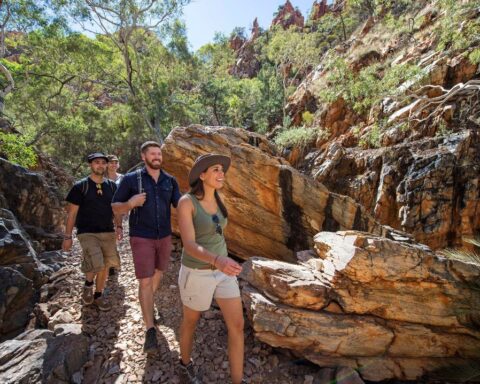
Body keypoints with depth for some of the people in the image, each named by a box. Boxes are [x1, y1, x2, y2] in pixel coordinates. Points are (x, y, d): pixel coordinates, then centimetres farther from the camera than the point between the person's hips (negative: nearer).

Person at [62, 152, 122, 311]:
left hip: (108, 233, 4)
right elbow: (72, 212, -3)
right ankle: (88, 284, 11)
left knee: (105, 266, 8)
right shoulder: (80, 186, -4)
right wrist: (67, 236, -5)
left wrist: (119, 227, -3)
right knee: (96, 265, -21)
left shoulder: (112, 186, 6)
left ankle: (98, 295, 30)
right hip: (87, 233, -4)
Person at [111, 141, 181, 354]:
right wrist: (131, 203, -25)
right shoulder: (130, 179, -9)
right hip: (141, 238, -4)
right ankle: (150, 330, 3)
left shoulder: (170, 181, 0)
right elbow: (116, 208, -4)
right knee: (145, 281, -5)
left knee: (158, 272, 21)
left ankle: (149, 301, 50)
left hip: (164, 236, 4)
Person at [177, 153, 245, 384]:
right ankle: (185, 363, 51)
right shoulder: (186, 202, -20)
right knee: (191, 321, 20)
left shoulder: (216, 200, 1)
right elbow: (189, 245, -27)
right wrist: (218, 260, -44)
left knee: (237, 325, 5)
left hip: (222, 271, 6)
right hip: (197, 273, -6)